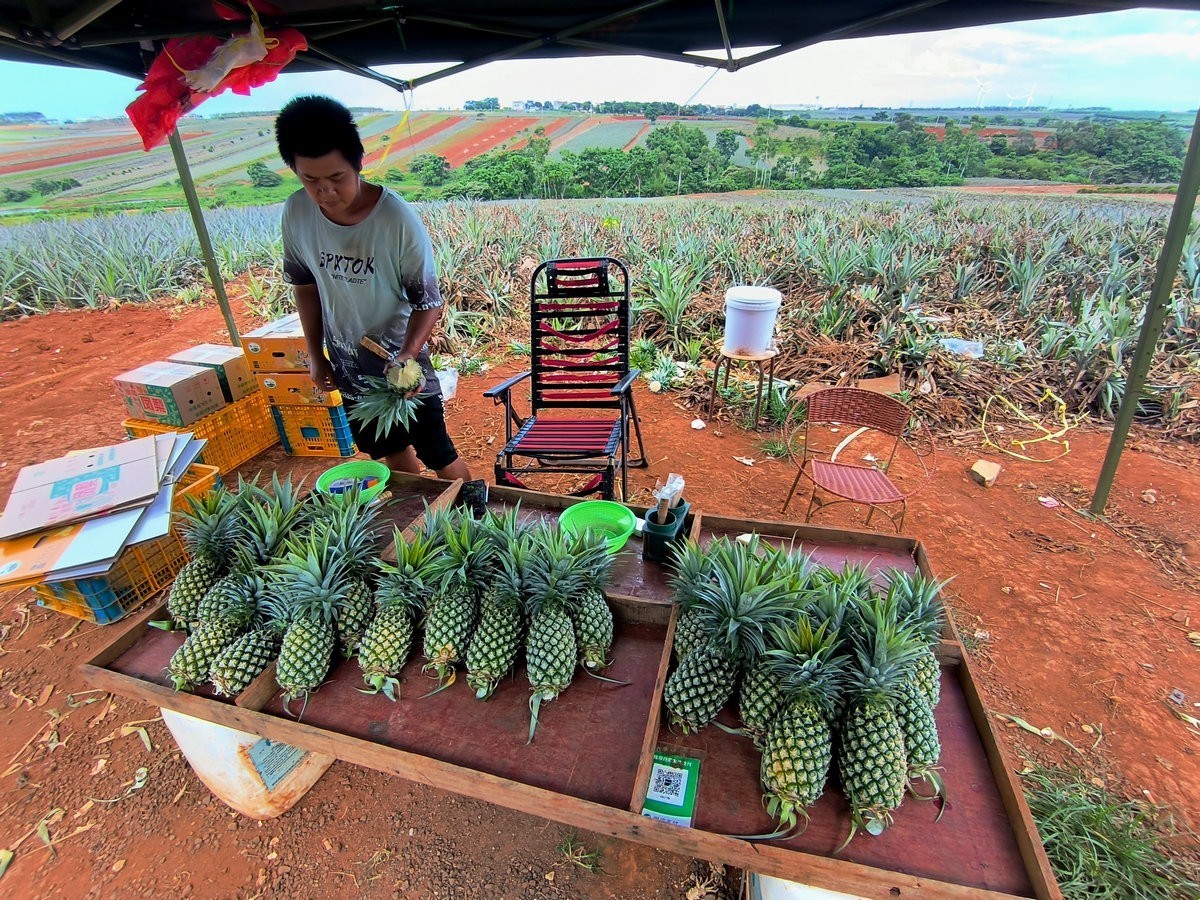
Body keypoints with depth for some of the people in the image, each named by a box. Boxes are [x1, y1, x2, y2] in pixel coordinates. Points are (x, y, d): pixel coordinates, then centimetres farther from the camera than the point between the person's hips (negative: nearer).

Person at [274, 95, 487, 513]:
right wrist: (315, 353, 6)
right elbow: (305, 284, 5)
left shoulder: (399, 220, -24)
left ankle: (472, 506, 32)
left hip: (402, 359, -5)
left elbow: (428, 303, -19)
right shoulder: (296, 213, -10)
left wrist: (406, 356, -34)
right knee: (389, 448, 20)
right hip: (348, 365, 5)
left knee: (435, 451, 6)